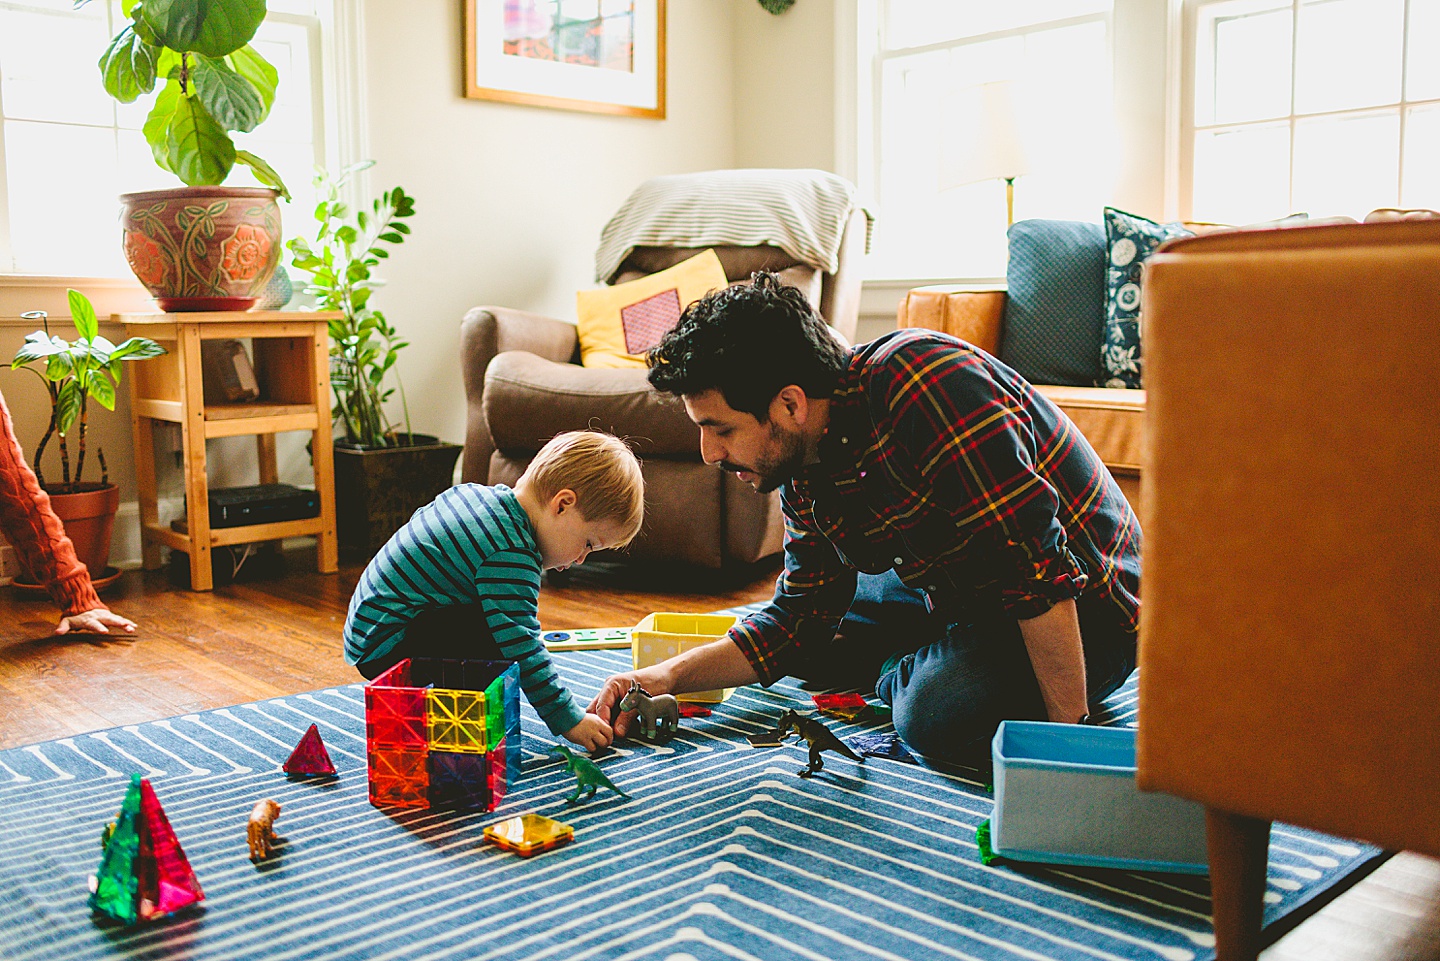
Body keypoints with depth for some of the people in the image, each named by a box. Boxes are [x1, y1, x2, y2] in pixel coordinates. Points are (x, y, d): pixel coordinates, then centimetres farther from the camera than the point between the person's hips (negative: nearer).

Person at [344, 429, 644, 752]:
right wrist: (568, 719, -17)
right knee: (503, 633, -25)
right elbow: (521, 649, -24)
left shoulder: (475, 493, 4)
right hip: (388, 649, -10)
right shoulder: (511, 555, -24)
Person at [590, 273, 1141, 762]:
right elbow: (796, 620, 2)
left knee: (936, 713, -31)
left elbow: (1039, 571, -34)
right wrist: (666, 678, -9)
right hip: (958, 593, 8)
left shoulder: (923, 380, -33)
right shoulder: (805, 467, -5)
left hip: (1085, 608, -8)